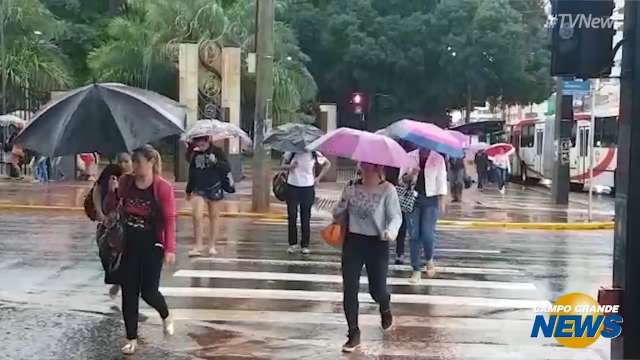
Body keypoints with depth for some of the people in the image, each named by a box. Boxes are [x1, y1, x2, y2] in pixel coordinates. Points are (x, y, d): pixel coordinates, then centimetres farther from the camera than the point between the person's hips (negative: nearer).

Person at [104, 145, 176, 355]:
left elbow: (169, 220, -11)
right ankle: (132, 339, 15)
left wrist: (170, 248, -17)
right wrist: (112, 192, -13)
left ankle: (166, 316, 30)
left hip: (152, 246, -4)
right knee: (128, 293, 4)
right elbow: (109, 209, 7)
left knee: (148, 292, -4)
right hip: (129, 245, 4)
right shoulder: (125, 182, 0)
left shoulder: (163, 188, -11)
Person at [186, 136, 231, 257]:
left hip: (214, 188, -2)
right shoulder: (195, 154, 4)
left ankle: (212, 246, 19)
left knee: (214, 217, 8)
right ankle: (197, 246, 1)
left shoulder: (217, 151, -6)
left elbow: (227, 168, -12)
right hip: (199, 189, 2)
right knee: (197, 216, -10)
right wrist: (189, 190, 20)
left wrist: (216, 162, -27)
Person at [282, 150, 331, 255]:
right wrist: (289, 166, -13)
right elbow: (283, 164, 9)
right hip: (292, 186, 1)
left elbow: (327, 164, 10)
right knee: (292, 215, 3)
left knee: (305, 217, 4)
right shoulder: (291, 152, -4)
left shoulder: (314, 154, -5)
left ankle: (305, 245, 12)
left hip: (308, 187, -1)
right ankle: (293, 244, 15)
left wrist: (319, 178, 2)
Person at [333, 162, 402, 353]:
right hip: (353, 241, 3)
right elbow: (339, 214, 11)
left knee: (377, 290, 4)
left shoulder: (388, 190, -9)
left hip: (377, 244, -3)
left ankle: (385, 307, 43)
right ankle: (354, 334, 9)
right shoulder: (351, 189, 3)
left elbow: (396, 216, -12)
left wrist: (391, 231, -33)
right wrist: (340, 212, -13)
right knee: (349, 289, -2)